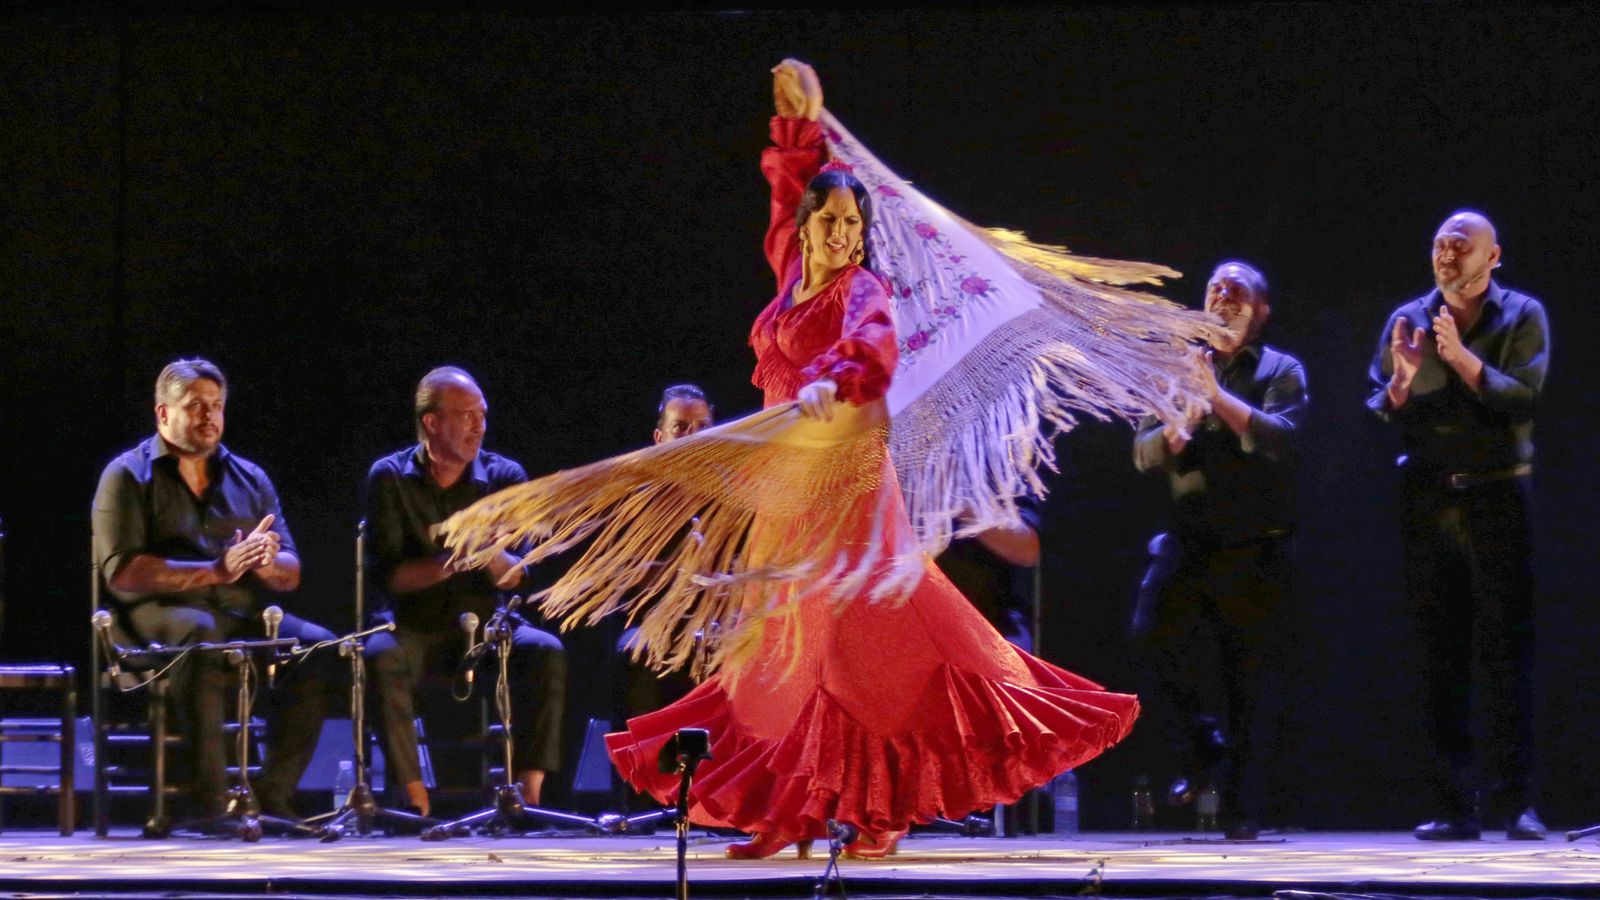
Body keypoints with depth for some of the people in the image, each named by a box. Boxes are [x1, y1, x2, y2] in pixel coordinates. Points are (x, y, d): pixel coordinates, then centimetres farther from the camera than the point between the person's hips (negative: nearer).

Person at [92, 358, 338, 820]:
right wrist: (216, 570, -18)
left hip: (242, 615, 5)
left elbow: (291, 574, 15)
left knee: (318, 645, -22)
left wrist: (266, 564, -11)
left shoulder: (249, 478, 19)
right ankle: (209, 801, -39)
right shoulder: (128, 476, 5)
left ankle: (273, 795, -18)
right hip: (158, 614, -5)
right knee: (199, 632, -39)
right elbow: (121, 571, -9)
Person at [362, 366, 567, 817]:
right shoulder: (390, 478, -4)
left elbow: (519, 580, -4)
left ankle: (529, 792, -27)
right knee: (382, 657, -34)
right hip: (415, 625, -2)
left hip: (484, 620, 2)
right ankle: (415, 799, -31)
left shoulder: (504, 476, 0)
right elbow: (384, 575, -11)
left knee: (546, 653, -27)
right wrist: (450, 562, -26)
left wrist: (491, 556, -27)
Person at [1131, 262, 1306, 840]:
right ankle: (1203, 741, 3)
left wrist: (1217, 396, -19)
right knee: (1153, 630, -21)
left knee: (1245, 679, -1)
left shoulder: (1281, 371, 6)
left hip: (1254, 549, -2)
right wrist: (1173, 434, -12)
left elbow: (1279, 438, -12)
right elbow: (1143, 453, 9)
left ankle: (1240, 813, 5)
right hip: (1189, 541, 2)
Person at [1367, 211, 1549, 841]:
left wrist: (1462, 357, -19)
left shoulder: (1522, 316, 3)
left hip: (1496, 497, -3)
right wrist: (1400, 379, -11)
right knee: (1440, 653, 2)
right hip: (1427, 499, 3)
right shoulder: (1408, 320, 11)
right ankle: (1456, 806, 3)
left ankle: (1519, 802, -10)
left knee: (1506, 646, -8)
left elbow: (1525, 399, -10)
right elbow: (1378, 414, 9)